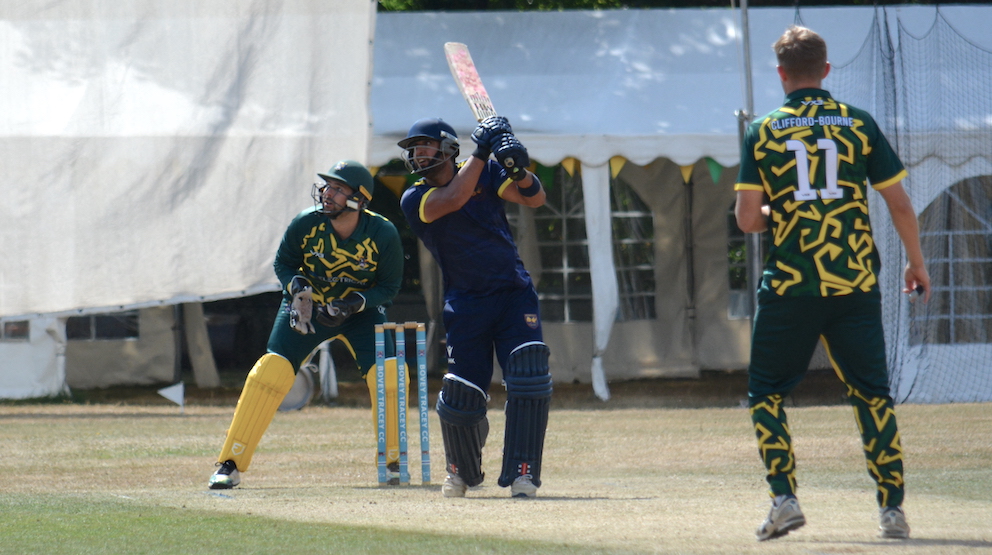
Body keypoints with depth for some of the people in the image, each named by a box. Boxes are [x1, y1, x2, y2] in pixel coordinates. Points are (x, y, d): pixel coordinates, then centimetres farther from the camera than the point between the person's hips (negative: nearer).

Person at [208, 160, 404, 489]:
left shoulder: (383, 235, -22)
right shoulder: (306, 224, -21)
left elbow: (389, 286, -9)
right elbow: (283, 263, -3)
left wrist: (356, 303, -25)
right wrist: (296, 286, -24)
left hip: (360, 311, 0)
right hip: (307, 309, 0)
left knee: (388, 375, -20)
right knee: (270, 372, -16)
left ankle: (394, 461, 3)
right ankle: (230, 465, -9)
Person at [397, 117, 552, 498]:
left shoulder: (485, 174, 3)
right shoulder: (414, 200, -3)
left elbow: (534, 198, -8)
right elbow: (453, 199, -22)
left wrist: (518, 169, -28)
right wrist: (481, 151, -20)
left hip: (514, 294, 1)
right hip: (466, 305, -1)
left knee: (529, 374, -19)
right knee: (461, 396, -4)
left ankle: (523, 474, -14)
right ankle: (461, 471, 26)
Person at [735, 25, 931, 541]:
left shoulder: (762, 133, 0)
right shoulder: (859, 124, 2)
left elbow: (747, 219, -4)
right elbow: (899, 203, 3)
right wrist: (916, 263, 16)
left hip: (788, 286, -1)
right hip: (855, 285, 1)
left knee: (766, 393, 13)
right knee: (872, 395, 9)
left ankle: (784, 499, -1)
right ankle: (892, 508, 2)